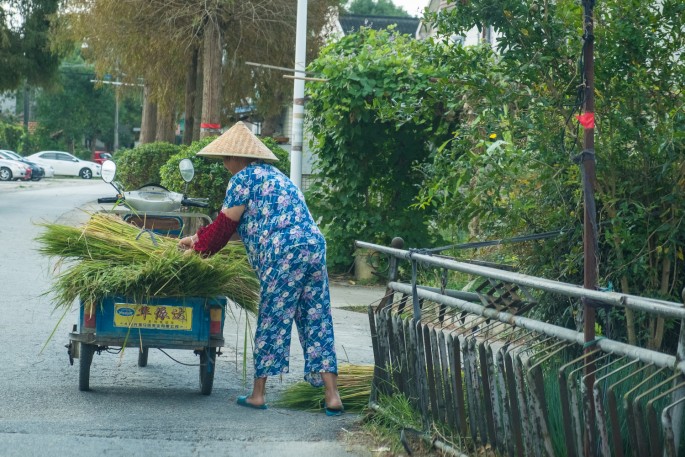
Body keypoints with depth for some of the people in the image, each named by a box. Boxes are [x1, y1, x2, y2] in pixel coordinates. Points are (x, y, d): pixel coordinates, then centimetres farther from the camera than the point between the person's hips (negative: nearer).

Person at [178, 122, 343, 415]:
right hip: (314, 247, 8)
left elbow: (224, 226, 3)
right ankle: (332, 396, 0)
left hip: (284, 255, -8)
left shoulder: (243, 178, 1)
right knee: (317, 322, 5)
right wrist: (199, 239, 38)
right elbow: (249, 225, 35)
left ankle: (258, 393, 8)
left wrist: (197, 245, 20)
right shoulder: (274, 175, 30)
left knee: (272, 322, 1)